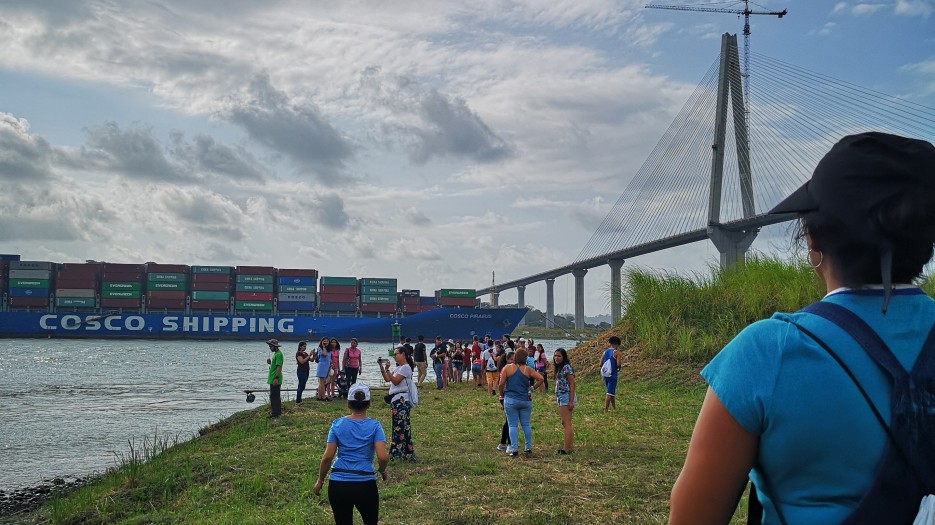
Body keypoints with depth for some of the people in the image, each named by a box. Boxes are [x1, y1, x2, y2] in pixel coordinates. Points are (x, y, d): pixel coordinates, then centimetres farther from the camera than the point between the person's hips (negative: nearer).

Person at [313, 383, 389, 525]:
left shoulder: (337, 424, 2)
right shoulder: (374, 426, -3)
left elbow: (327, 457, -4)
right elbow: (383, 457, -14)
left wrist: (320, 480, 9)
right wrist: (382, 471, 7)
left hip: (338, 484, 1)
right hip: (365, 484, -1)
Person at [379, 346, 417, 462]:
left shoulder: (405, 367, -11)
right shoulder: (398, 368, 19)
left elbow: (395, 381, -19)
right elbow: (387, 379, 16)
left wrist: (387, 369, -22)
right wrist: (382, 368, 6)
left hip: (401, 400, -10)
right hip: (395, 399, 10)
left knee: (400, 426, -7)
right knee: (398, 426, 11)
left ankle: (398, 454, -4)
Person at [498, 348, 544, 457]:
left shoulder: (507, 368, -4)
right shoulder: (528, 369, -1)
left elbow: (501, 384, -5)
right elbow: (541, 378, -4)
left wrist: (502, 395, 10)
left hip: (511, 400, -2)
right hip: (526, 400, 2)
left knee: (512, 425, 3)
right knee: (526, 424, 11)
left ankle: (514, 449, 0)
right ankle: (528, 448, 16)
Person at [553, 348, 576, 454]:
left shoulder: (566, 367, -12)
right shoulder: (559, 368, 17)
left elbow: (572, 384, -16)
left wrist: (571, 401, -20)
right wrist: (557, 399, 19)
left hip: (566, 398, -11)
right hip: (561, 398, 11)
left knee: (566, 424, -10)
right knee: (565, 423, 13)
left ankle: (567, 449, -10)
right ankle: (570, 446, 19)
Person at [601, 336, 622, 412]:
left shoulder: (605, 352, 8)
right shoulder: (617, 352, -9)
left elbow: (601, 364, 6)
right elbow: (618, 364, -18)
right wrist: (619, 368, 3)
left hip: (605, 375, 6)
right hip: (613, 375, -6)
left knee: (612, 392, 20)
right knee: (609, 393, -3)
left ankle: (614, 408, 30)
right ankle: (605, 410, -6)